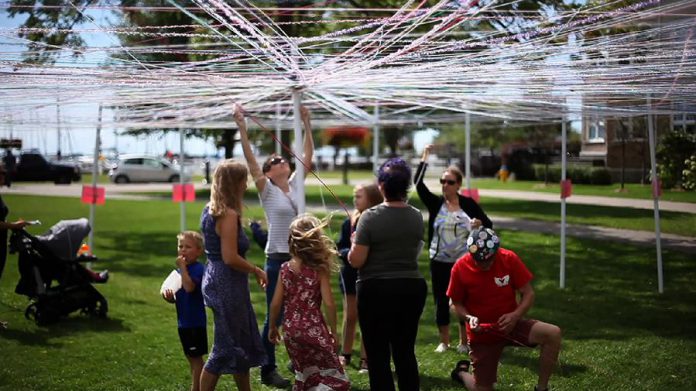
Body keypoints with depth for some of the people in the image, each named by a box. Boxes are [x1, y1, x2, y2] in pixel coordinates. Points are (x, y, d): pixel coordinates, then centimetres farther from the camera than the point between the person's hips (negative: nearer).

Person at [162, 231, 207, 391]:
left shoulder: (199, 268, -15)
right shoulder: (180, 269, 11)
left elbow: (189, 287, -33)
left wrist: (182, 267, -27)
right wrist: (169, 296, -5)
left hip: (195, 322, -9)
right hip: (183, 322, 9)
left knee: (196, 357, 0)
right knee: (190, 357, 16)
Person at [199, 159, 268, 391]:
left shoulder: (209, 210, 8)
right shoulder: (228, 215, -20)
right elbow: (230, 258, -24)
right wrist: (256, 270, -12)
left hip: (216, 278, 10)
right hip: (227, 284, -10)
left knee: (242, 342, 19)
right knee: (226, 348, 0)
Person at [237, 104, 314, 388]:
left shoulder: (295, 185, 9)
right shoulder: (267, 190, -5)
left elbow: (308, 156, 13)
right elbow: (251, 160, -15)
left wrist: (307, 124, 10)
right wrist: (242, 128, -22)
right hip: (277, 259, -5)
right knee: (274, 317, 2)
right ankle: (268, 371, 11)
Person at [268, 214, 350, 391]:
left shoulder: (285, 269, 0)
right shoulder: (320, 270, -8)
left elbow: (276, 304, 0)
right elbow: (328, 304, -12)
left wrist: (272, 327, 14)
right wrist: (333, 332, -2)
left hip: (291, 330, 5)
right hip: (314, 329, -4)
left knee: (305, 374, 20)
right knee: (333, 376, 3)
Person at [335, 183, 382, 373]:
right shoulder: (349, 222, -1)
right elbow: (340, 248, 0)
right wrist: (350, 253, -20)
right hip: (351, 274, 3)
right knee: (350, 317, 13)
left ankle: (365, 358, 14)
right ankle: (345, 355, 27)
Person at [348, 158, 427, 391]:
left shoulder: (371, 217, -14)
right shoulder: (417, 216, 2)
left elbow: (356, 261, -14)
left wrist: (354, 244, 5)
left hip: (377, 291, -5)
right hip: (413, 287, 5)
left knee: (378, 355, 4)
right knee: (406, 352, 15)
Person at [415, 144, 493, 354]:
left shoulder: (468, 204, -1)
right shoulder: (435, 203, -1)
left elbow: (488, 224, 1)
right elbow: (418, 183, -13)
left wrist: (479, 223, -22)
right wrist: (424, 158, -16)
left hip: (464, 261, -1)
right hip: (439, 262, 1)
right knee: (441, 302, 6)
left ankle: (464, 342, 19)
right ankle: (444, 342, 18)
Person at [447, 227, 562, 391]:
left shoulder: (509, 259, -14)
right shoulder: (460, 268, -16)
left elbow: (528, 294, -8)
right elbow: (457, 303, -3)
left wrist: (516, 315, -25)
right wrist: (469, 317, -23)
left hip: (510, 324, 1)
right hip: (482, 332, -1)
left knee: (553, 334, -25)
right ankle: (461, 372, 38)